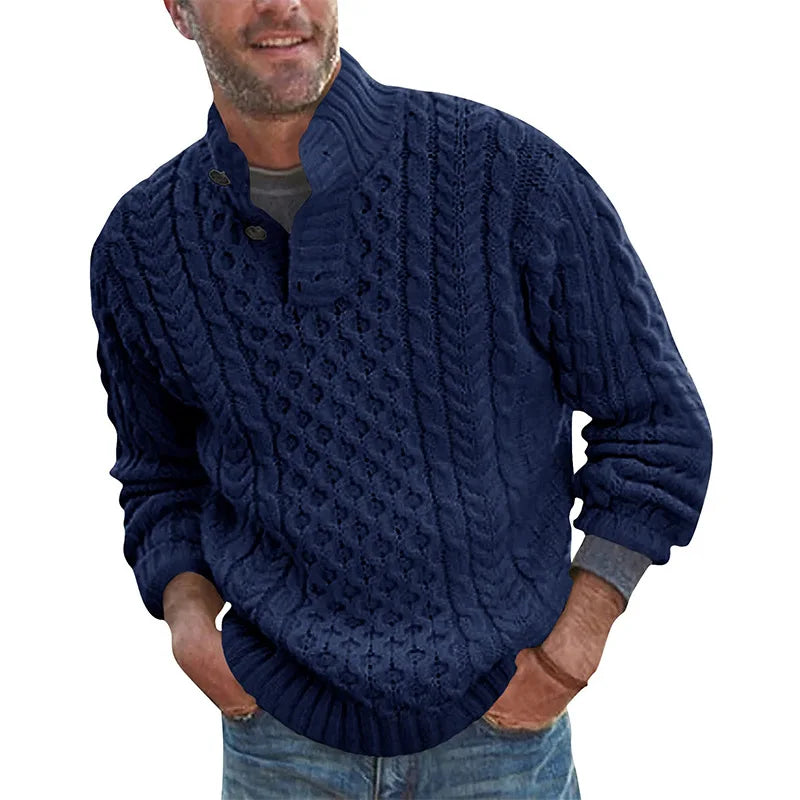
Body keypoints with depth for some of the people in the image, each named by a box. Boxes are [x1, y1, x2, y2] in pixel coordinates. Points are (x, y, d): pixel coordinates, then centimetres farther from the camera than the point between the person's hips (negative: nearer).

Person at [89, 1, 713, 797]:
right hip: (281, 731, 2)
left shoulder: (511, 172, -15)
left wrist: (573, 650, -10)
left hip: (500, 718, -1)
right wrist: (187, 615, -6)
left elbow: (657, 419, -5)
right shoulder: (139, 248, -5)